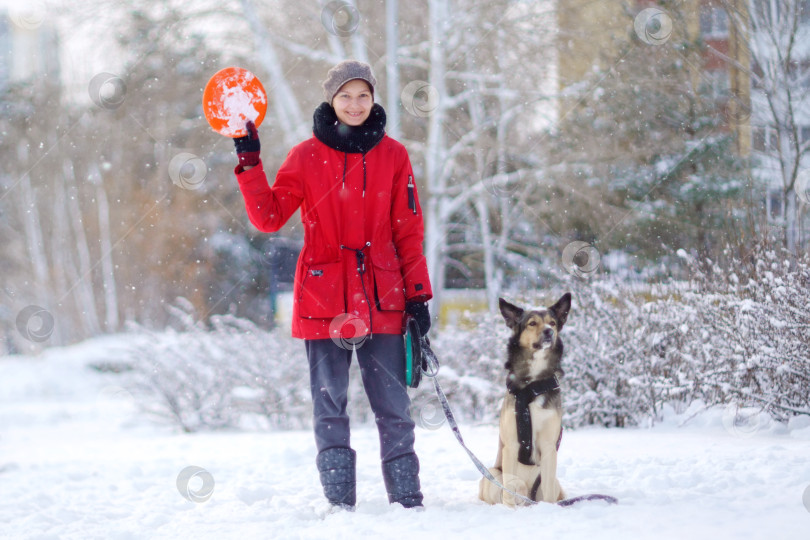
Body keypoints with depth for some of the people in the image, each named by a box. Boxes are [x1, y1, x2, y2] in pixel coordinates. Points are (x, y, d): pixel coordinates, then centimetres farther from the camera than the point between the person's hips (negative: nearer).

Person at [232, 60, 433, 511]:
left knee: (392, 401, 1)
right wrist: (250, 163, -12)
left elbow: (409, 232, 7)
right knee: (330, 403, 1)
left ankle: (407, 498, 9)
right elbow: (269, 217, -3)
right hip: (324, 297, 0)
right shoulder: (307, 157, 3)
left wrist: (418, 295, 3)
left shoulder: (393, 156, 5)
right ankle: (339, 502, 7)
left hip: (381, 297, 0)